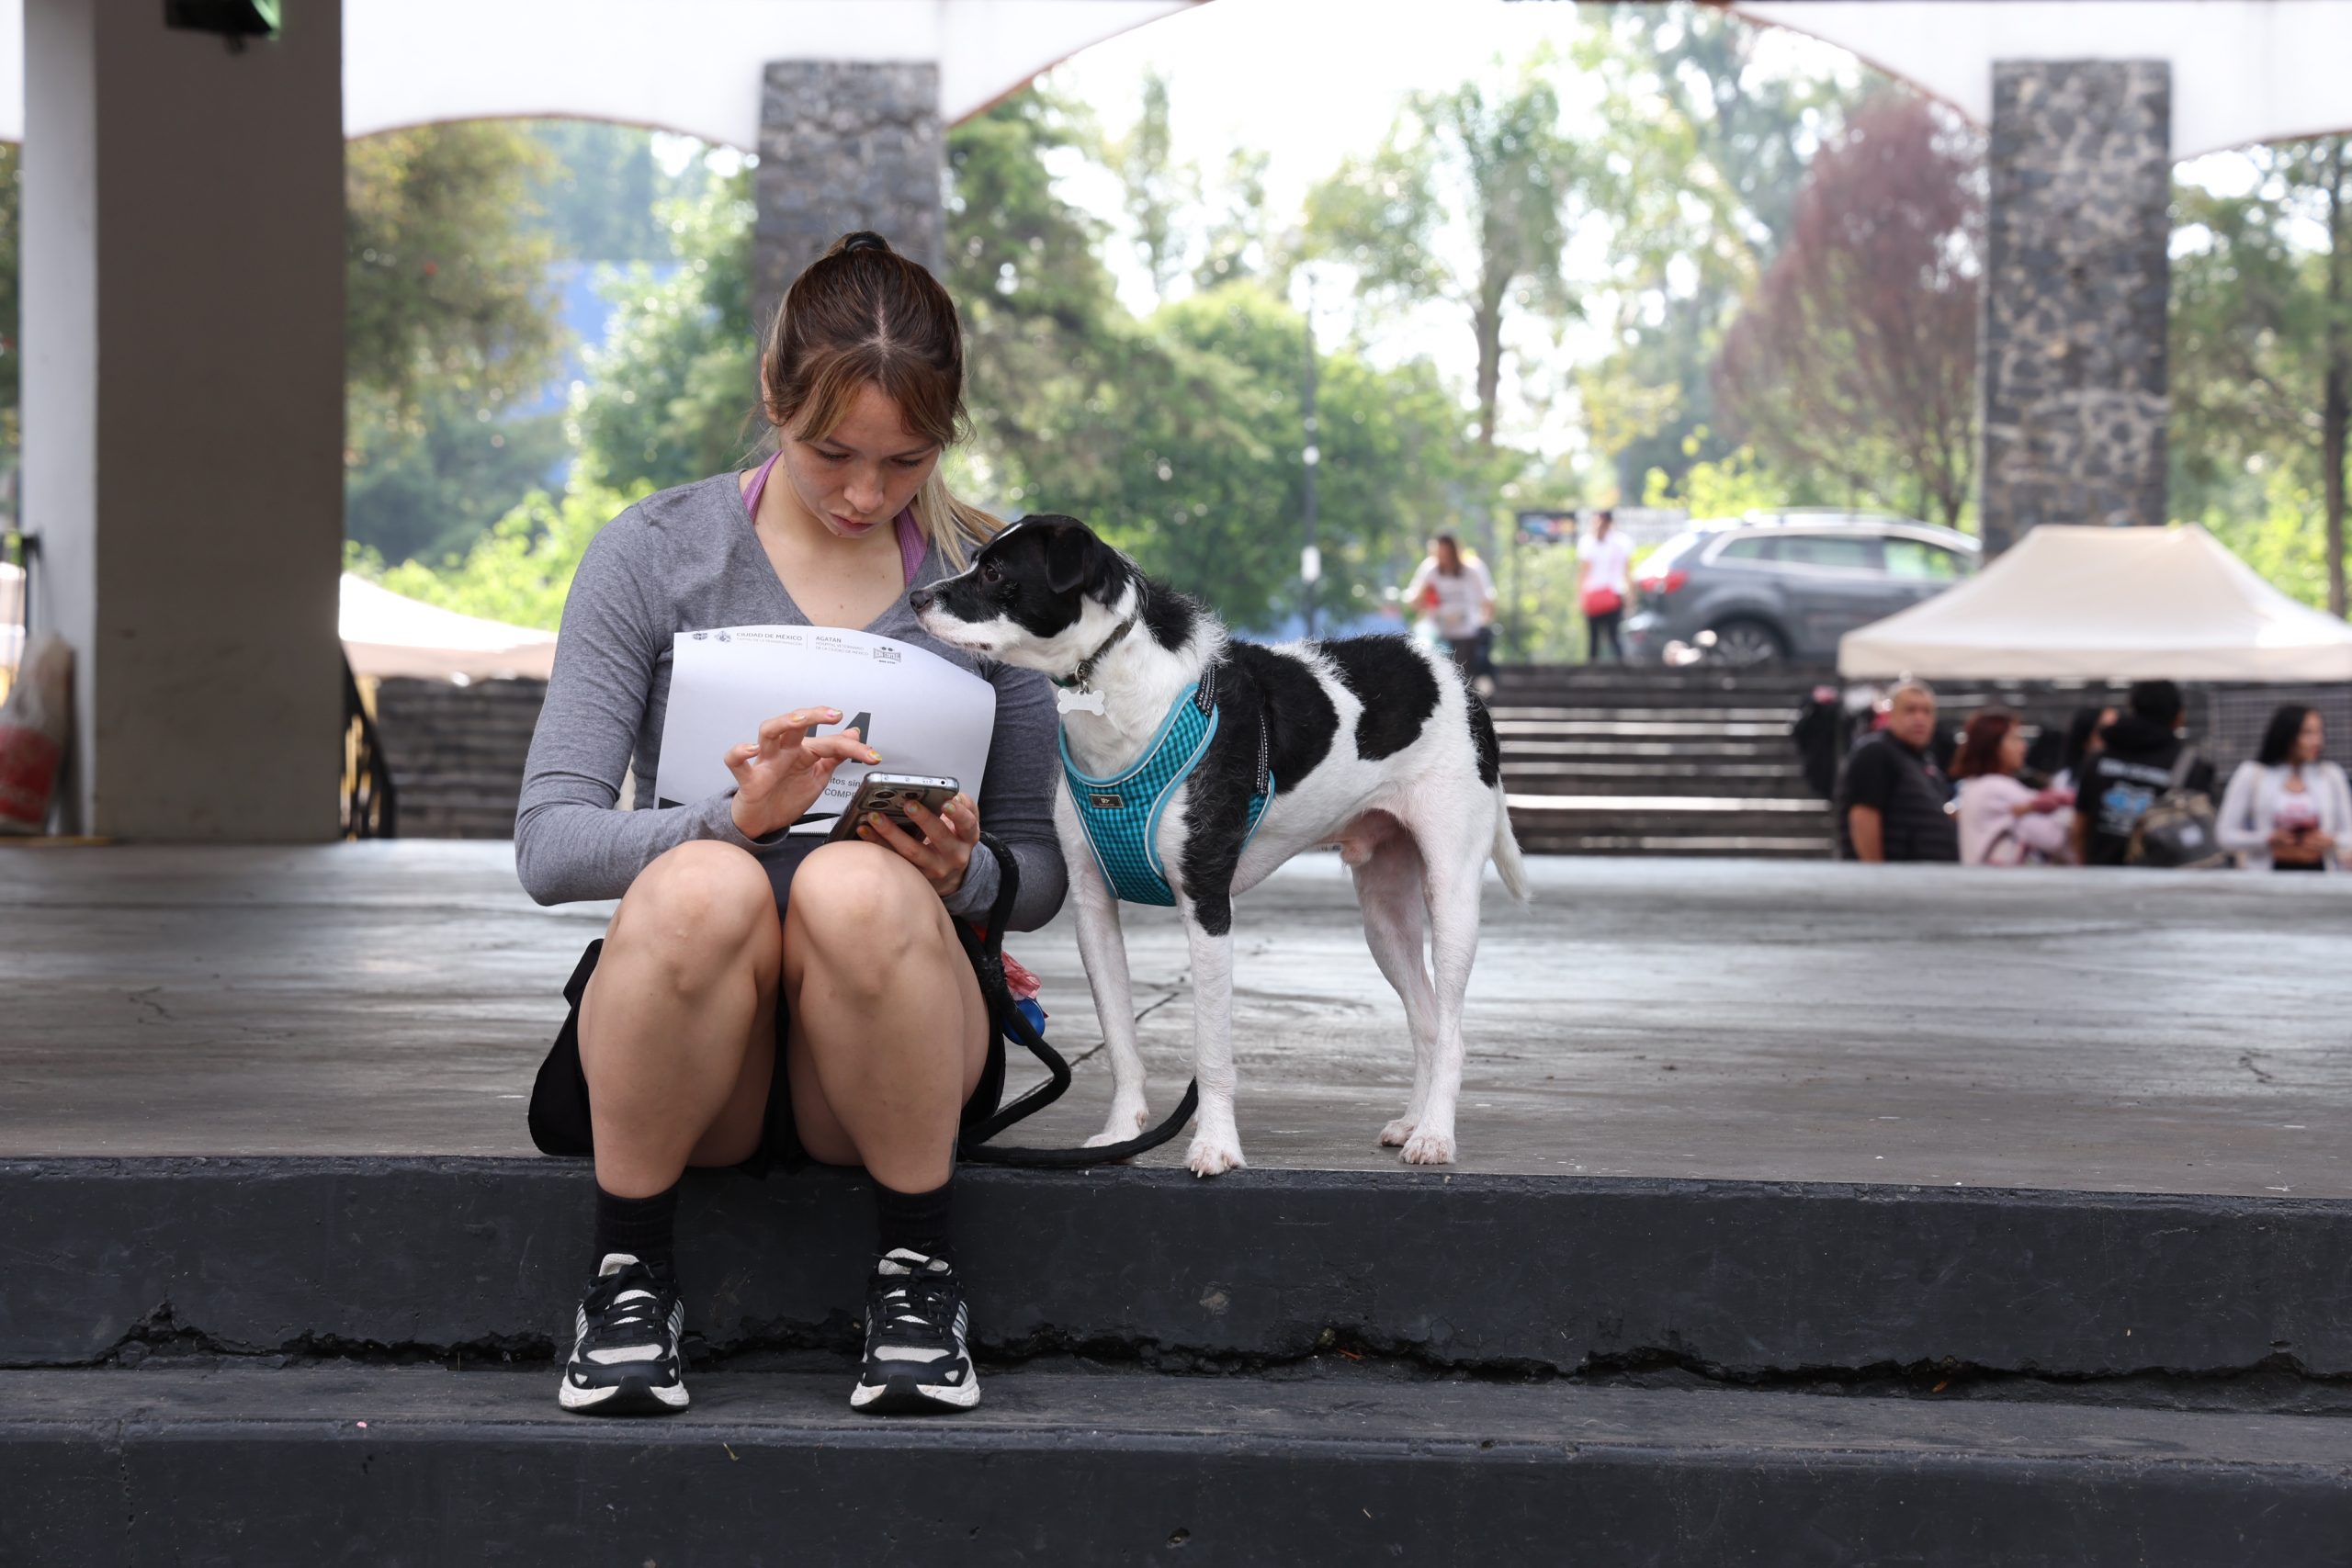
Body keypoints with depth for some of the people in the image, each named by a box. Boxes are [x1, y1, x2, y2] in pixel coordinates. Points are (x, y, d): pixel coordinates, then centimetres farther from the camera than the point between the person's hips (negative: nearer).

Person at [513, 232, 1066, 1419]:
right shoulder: (652, 555, -1)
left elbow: (1041, 870, 8)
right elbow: (548, 844, -8)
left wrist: (964, 869, -16)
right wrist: (732, 817, -28)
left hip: (888, 1041, 1)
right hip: (680, 1047, 0)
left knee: (858, 886, -34)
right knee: (704, 885, -35)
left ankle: (917, 1276, -15)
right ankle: (629, 1277, -15)